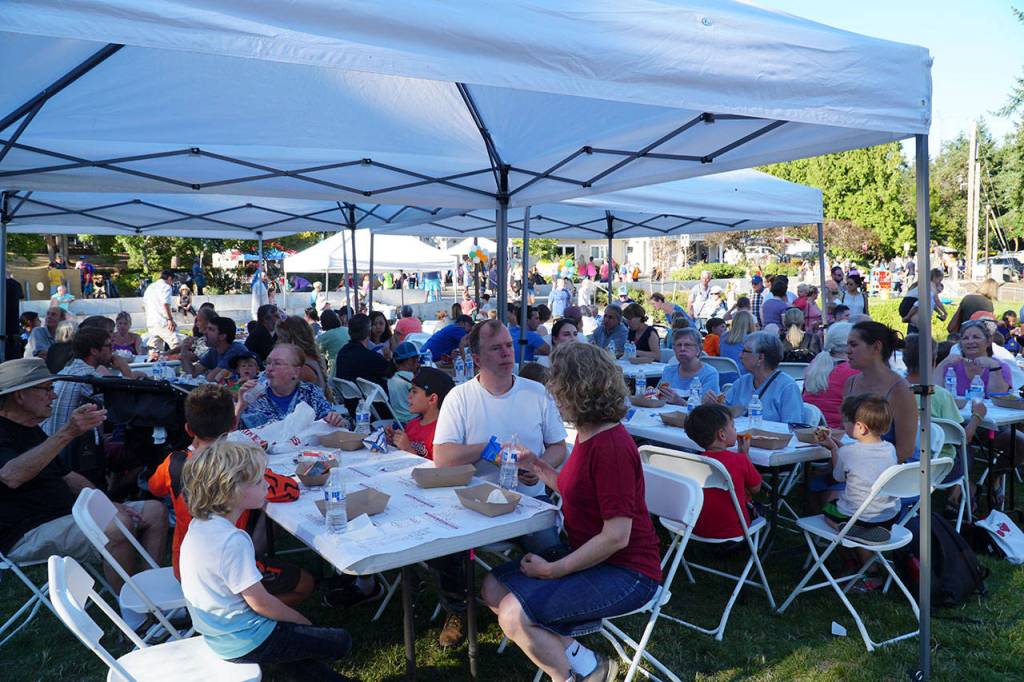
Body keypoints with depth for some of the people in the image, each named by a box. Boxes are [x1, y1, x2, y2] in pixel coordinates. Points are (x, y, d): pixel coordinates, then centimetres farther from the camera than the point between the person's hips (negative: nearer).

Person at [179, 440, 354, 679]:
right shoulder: (233, 541, -30)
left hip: (218, 636, 9)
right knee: (340, 642, -3)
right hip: (246, 644, -9)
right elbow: (260, 602, -21)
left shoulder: (200, 525, -3)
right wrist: (302, 621, -8)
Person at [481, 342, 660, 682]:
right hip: (590, 556, 10)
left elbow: (616, 536, -25)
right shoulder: (588, 435, 6)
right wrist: (540, 468, 13)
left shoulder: (611, 446, -23)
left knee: (514, 615, -22)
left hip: (625, 572, -10)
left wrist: (553, 570, -18)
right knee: (493, 587, 4)